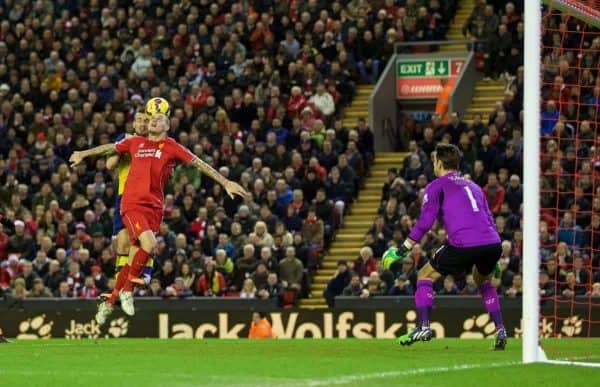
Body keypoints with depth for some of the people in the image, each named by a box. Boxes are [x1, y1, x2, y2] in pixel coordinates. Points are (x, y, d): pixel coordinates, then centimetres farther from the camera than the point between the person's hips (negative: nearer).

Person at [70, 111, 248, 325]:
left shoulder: (171, 147, 9)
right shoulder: (135, 142, 13)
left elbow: (199, 163, 8)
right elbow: (110, 148, 29)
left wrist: (225, 183, 4)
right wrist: (83, 154, 39)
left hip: (154, 207, 1)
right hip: (132, 204, -1)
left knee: (134, 258, 1)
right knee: (149, 244, -25)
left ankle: (109, 302, 17)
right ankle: (127, 290, -6)